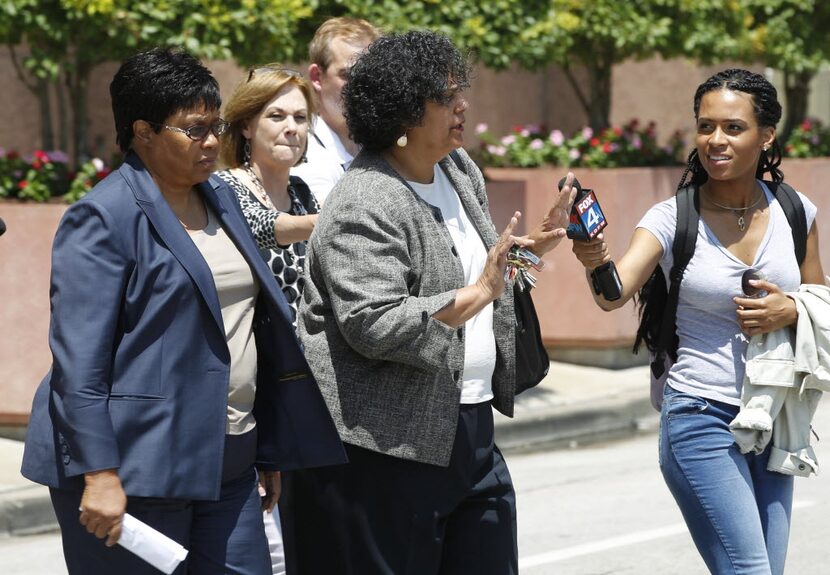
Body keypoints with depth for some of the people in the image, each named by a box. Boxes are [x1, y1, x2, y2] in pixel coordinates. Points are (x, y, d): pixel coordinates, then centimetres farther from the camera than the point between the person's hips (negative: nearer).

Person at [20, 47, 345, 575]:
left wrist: (268, 450, 19)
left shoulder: (221, 199, 14)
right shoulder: (104, 218, -10)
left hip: (227, 466, 7)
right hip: (135, 470, -7)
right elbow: (79, 359, -15)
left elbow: (262, 330, 20)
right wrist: (100, 475, -21)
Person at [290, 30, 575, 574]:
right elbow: (375, 325, -26)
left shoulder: (460, 170, 12)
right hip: (389, 445, -9)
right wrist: (477, 295, -24)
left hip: (471, 428, 9)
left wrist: (530, 247, 14)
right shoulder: (364, 208, -16)